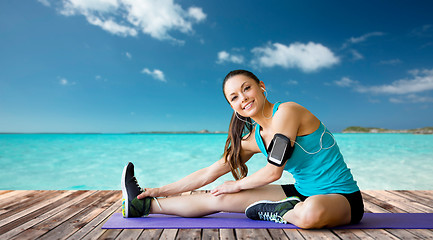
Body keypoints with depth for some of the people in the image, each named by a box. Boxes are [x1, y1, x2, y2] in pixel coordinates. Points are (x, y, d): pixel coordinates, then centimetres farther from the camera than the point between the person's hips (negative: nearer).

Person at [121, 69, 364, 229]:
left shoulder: (286, 111, -21)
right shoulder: (252, 138, 0)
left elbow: (273, 171, -20)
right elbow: (210, 173, 3)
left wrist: (238, 186, -4)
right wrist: (161, 190, 3)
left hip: (342, 197, -4)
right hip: (304, 193, 5)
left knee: (312, 212, -43)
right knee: (220, 198, -2)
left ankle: (274, 212, -11)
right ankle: (144, 205, 9)